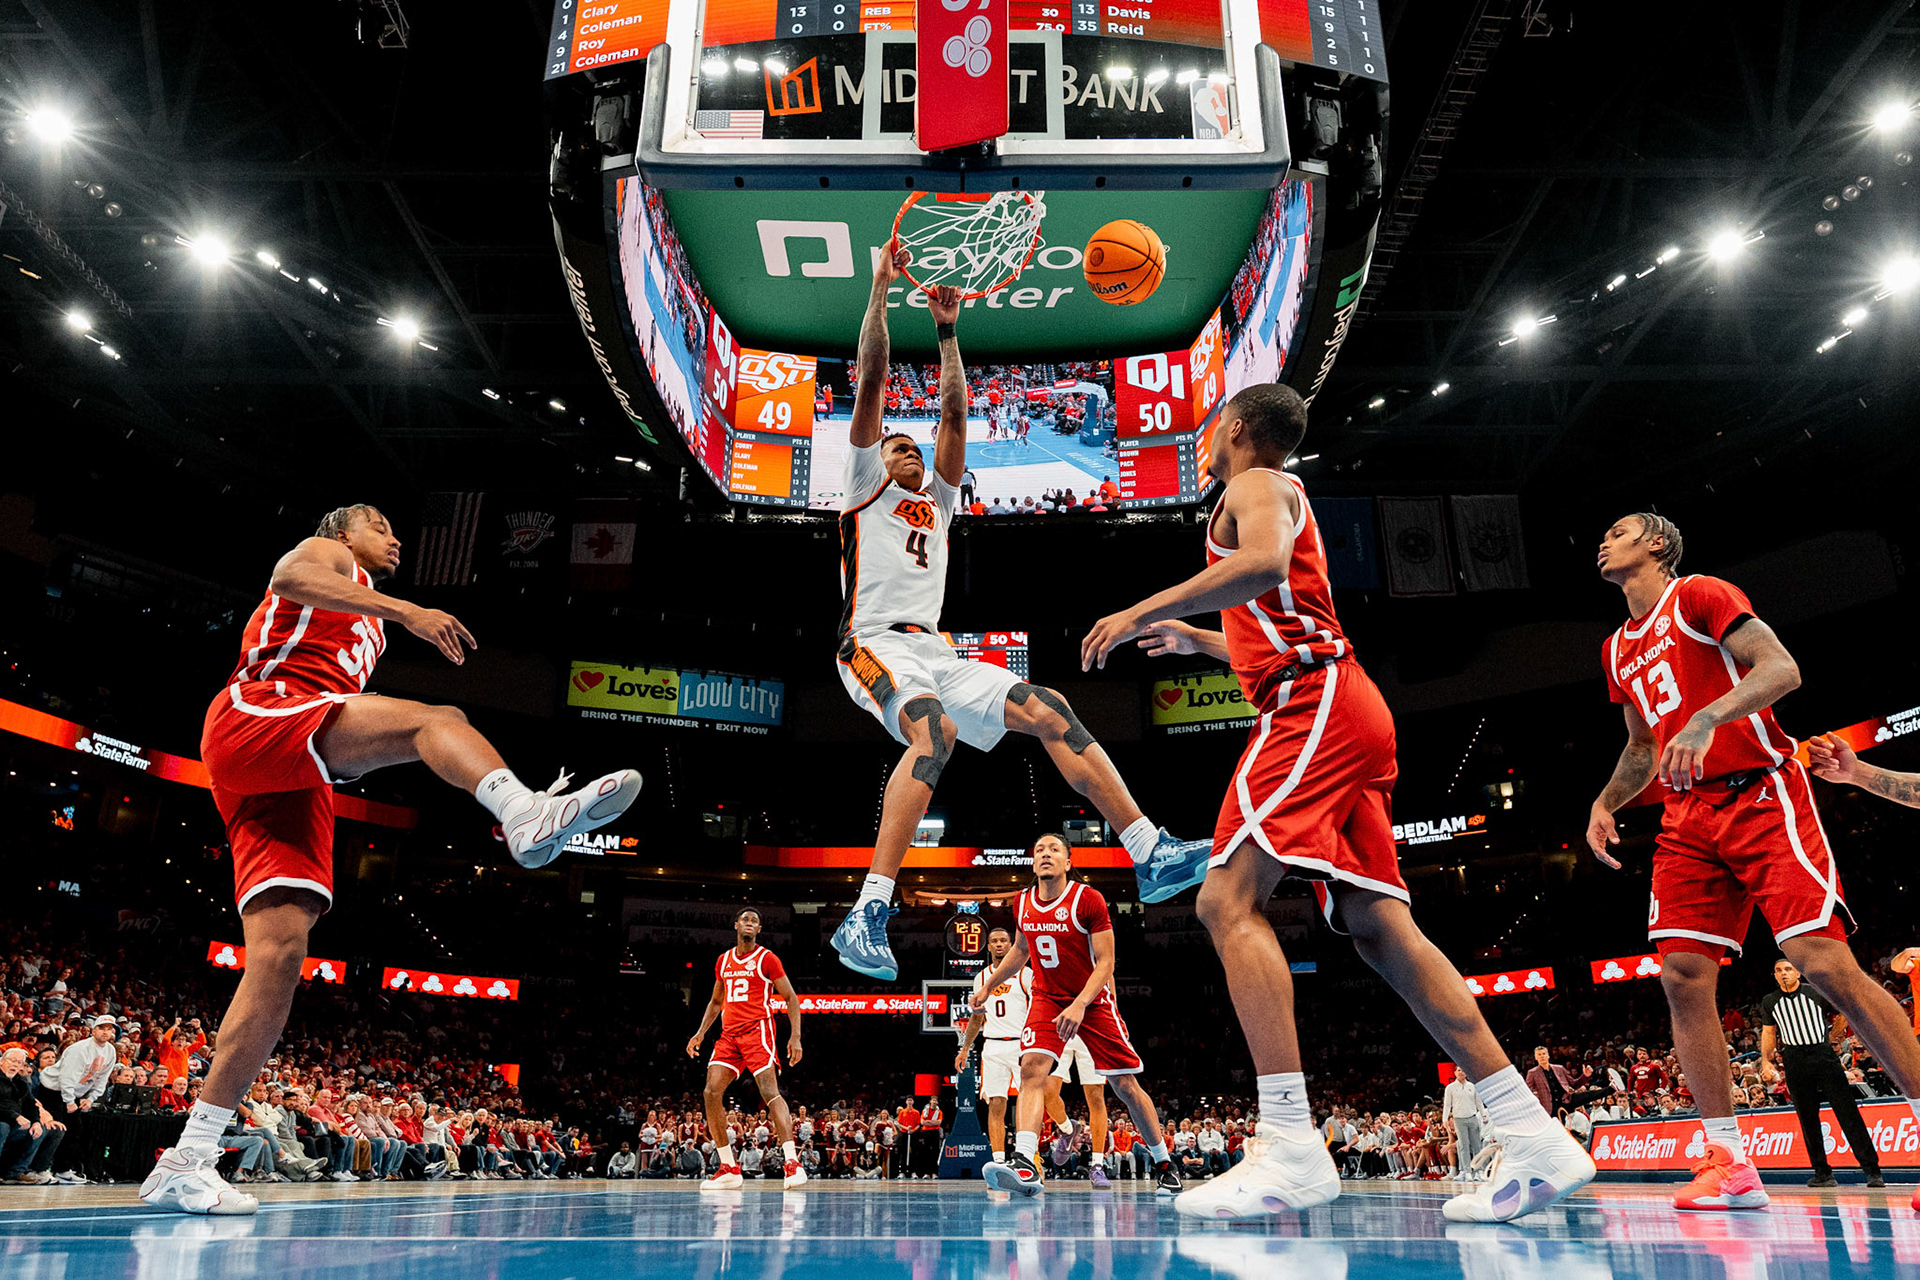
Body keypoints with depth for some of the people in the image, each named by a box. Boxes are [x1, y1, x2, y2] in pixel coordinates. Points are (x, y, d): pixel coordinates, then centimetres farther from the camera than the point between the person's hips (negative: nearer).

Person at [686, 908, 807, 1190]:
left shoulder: (766, 958, 0)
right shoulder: (723, 961, 15)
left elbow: (791, 998, -1)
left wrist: (795, 1037, -11)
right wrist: (701, 1032, 15)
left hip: (757, 1031, -6)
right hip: (729, 1034, 6)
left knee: (770, 1092, -19)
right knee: (712, 1092, -6)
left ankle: (792, 1162, -22)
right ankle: (729, 1169, 3)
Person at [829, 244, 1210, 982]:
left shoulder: (938, 499, 31)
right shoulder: (864, 482, 17)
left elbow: (954, 413, 26)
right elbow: (871, 378, 10)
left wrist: (946, 332, 25)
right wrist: (881, 287, 9)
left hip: (936, 654, 7)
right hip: (876, 645, -6)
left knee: (1048, 711, -11)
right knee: (934, 730, -36)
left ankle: (1151, 856, -14)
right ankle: (868, 916, -43)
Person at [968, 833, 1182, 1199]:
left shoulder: (1088, 900, -17)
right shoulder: (1023, 902, -1)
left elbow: (1105, 963, -18)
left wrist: (1079, 1005, -31)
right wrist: (987, 986, 17)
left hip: (1093, 1000, -3)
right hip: (1047, 999, 3)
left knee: (1126, 1086, 2)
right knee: (1031, 1067, -23)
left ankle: (1164, 1165, 20)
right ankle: (1024, 1163, -33)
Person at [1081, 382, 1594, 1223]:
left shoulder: (1256, 486, 4)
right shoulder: (1281, 499, 32)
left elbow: (1263, 562, -22)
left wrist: (1141, 612, -19)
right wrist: (1197, 640, 46)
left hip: (1315, 709, -10)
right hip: (1339, 710, 10)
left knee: (1229, 900, -18)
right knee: (1380, 928, 2)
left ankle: (1291, 1150, -25)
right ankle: (1537, 1142, 0)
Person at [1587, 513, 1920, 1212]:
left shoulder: (1699, 594, 0)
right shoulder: (1618, 650, 21)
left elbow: (1782, 668, -13)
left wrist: (1706, 718, -27)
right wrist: (1604, 804, 14)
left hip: (1761, 794, -7)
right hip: (1687, 819, 7)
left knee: (1821, 960, -17)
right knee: (1682, 975, -6)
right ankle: (1729, 1164, -1)